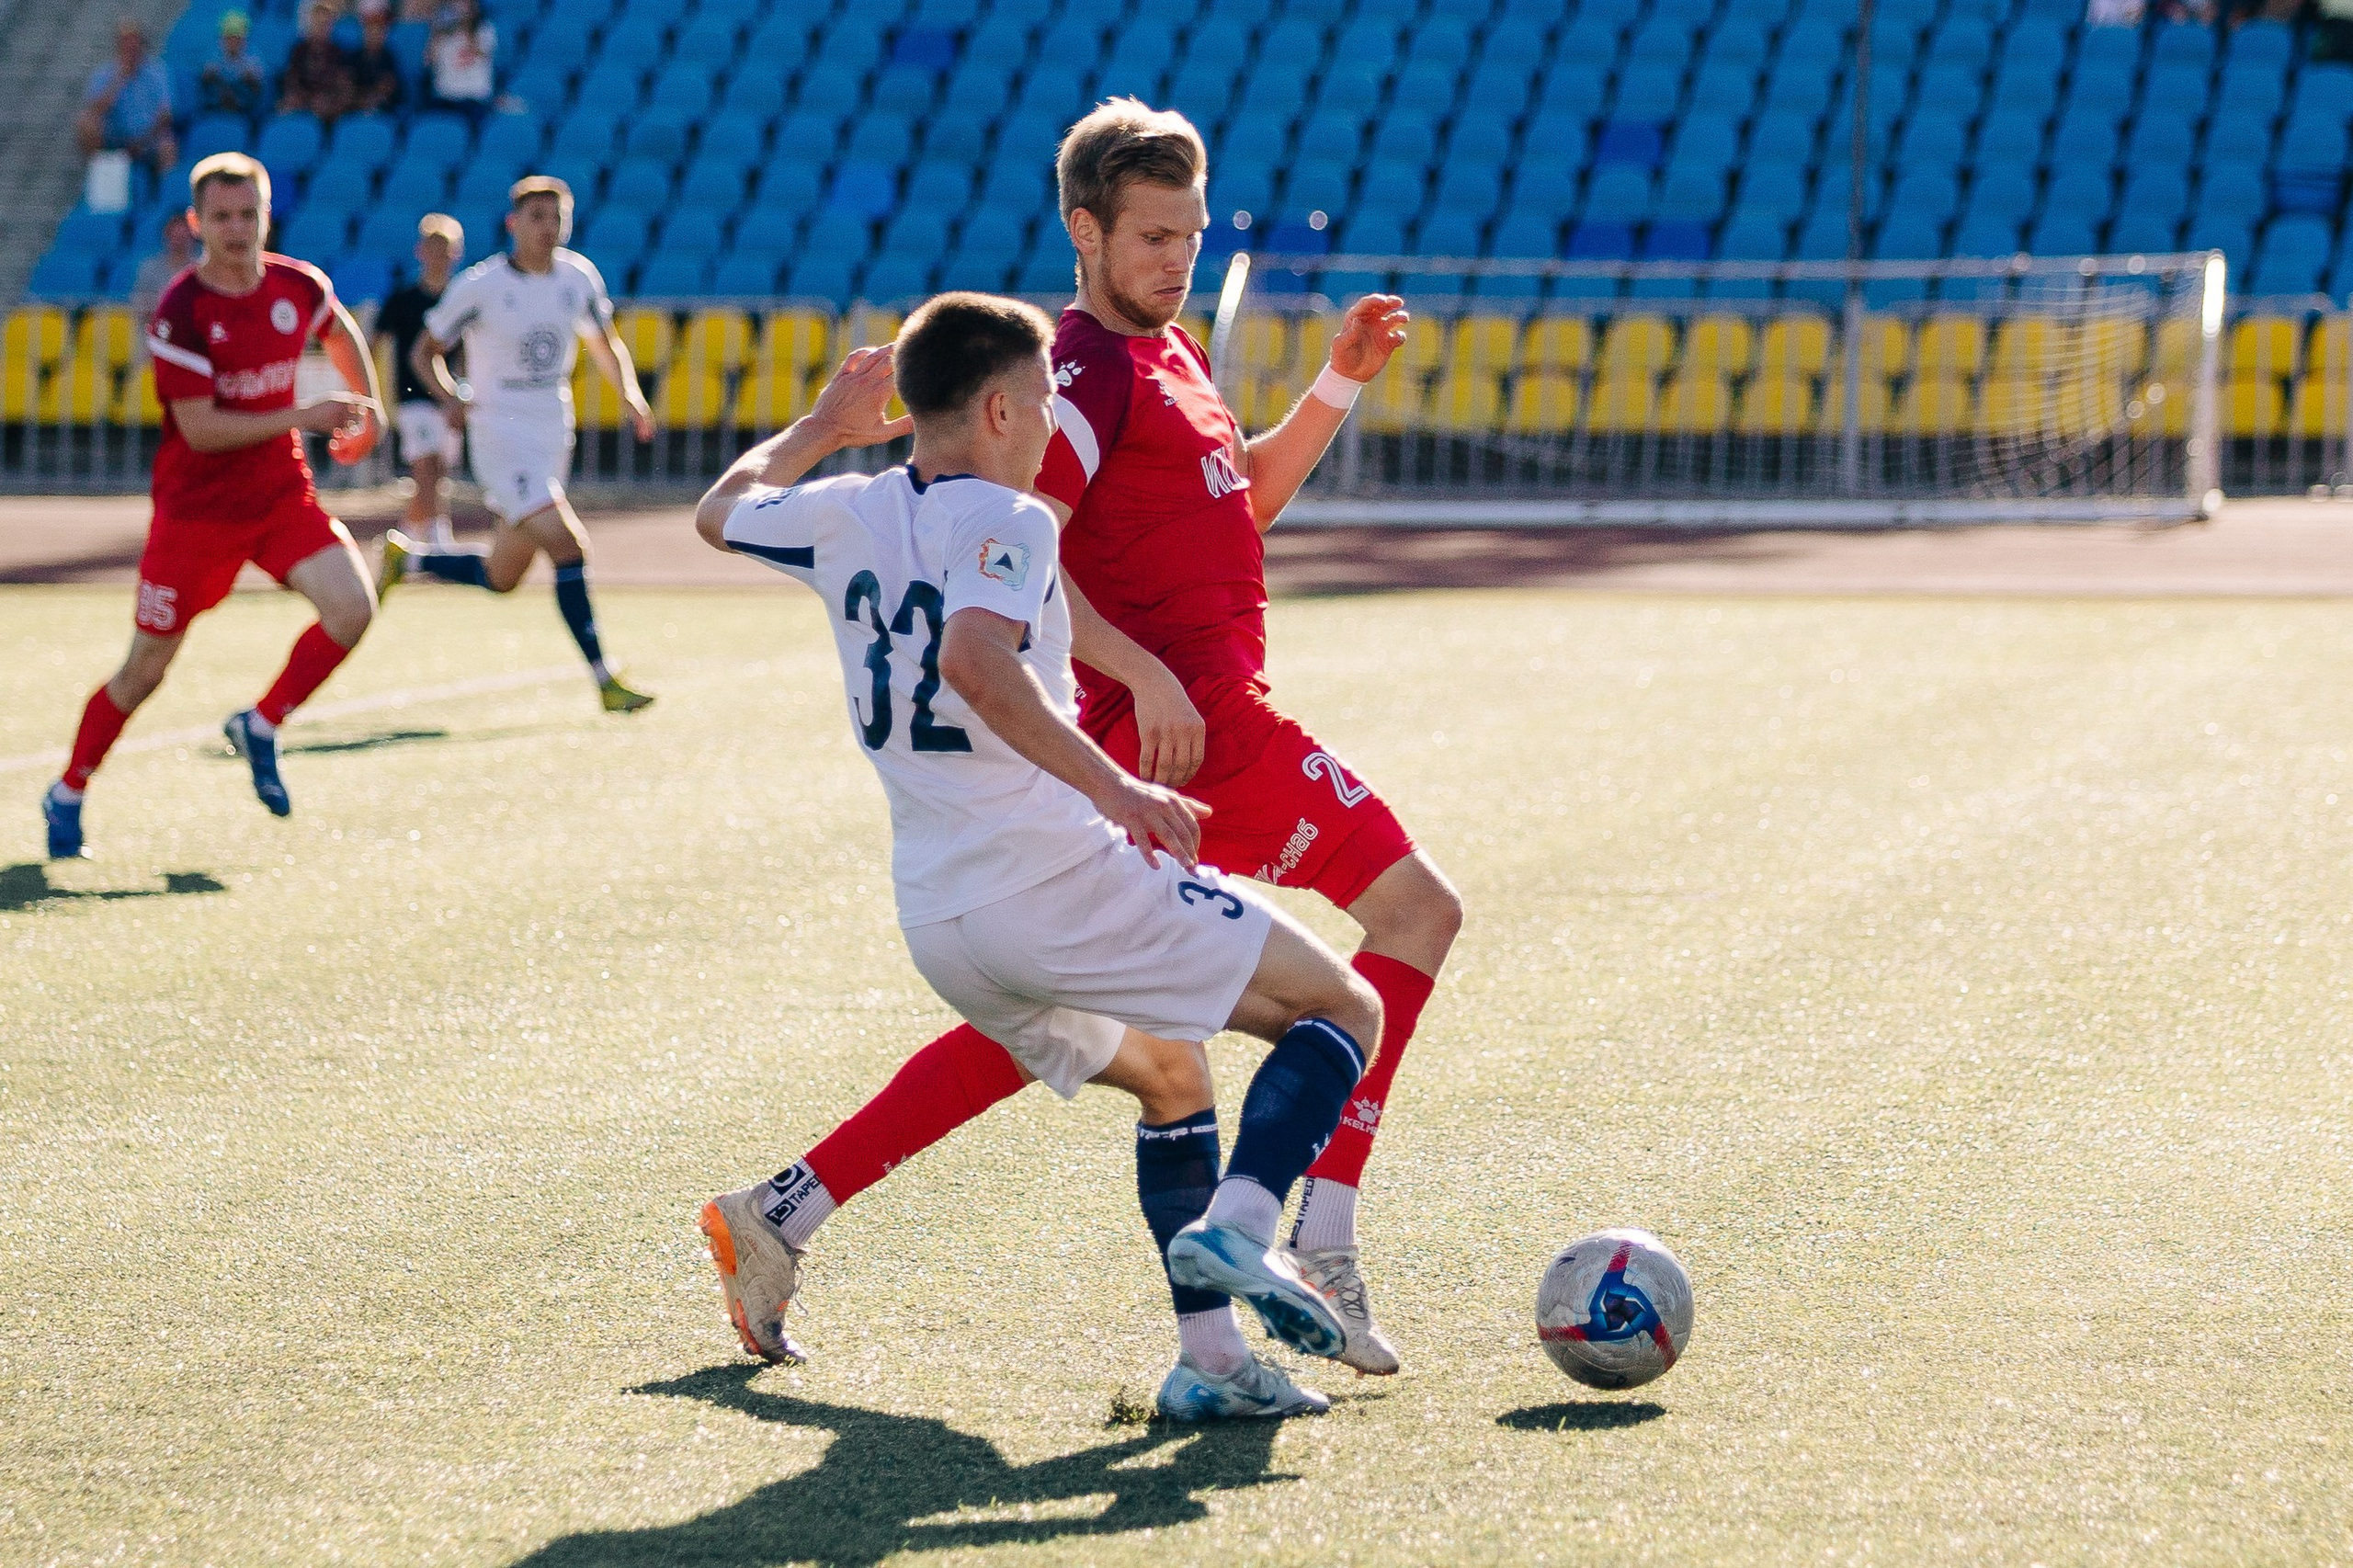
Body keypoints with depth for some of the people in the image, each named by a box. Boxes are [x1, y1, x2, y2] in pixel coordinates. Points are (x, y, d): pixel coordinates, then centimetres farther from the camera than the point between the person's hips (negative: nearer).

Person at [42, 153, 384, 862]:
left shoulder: (300, 286, -3)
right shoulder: (181, 311, -19)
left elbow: (342, 332, 22)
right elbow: (201, 429, -22)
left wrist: (366, 407, 17)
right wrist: (302, 416, -23)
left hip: (282, 496, 4)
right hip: (195, 506, -4)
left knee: (352, 608, -18)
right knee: (146, 669, 3)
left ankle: (261, 726, 4)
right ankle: (67, 795, 22)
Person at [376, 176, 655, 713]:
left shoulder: (578, 276, 2)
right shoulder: (480, 286, -12)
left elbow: (605, 343, 18)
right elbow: (424, 352, -1)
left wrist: (630, 393, 0)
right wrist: (449, 397, -20)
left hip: (553, 437, 6)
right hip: (501, 437, -6)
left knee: (500, 577, 12)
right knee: (567, 545, -21)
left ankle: (405, 557, 37)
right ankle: (604, 681, -15)